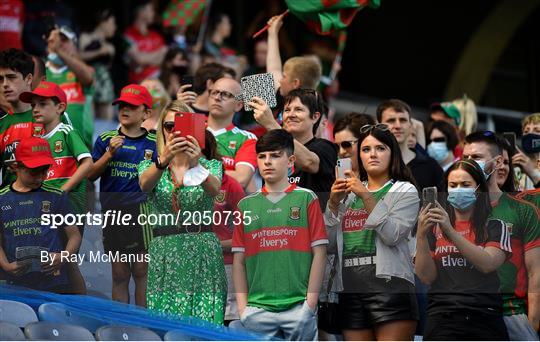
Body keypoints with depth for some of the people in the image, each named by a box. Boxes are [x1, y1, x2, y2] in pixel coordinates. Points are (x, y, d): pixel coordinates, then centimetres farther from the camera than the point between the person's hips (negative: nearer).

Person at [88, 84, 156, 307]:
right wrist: (109, 154, -8)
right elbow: (91, 175, 3)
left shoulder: (152, 142, 4)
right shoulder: (106, 140, 8)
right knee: (119, 273, 6)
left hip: (142, 212, -2)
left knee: (141, 270, -2)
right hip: (112, 211, 2)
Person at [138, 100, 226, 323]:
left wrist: (196, 165, -37)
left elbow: (214, 189, -16)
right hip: (164, 253, 1)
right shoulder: (150, 166, 9)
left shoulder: (211, 165, 8)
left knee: (206, 318, -8)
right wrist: (164, 159, -36)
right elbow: (145, 185, -15)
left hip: (203, 254, -1)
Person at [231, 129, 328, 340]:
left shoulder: (306, 199, 5)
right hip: (257, 309, 2)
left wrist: (311, 301, -6)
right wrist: (242, 305, 2)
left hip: (298, 306, -2)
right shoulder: (246, 205, 12)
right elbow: (239, 260, 12)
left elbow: (319, 253, 1)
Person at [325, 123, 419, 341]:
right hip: (350, 288, 5)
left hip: (388, 284, -5)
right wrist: (333, 203, 0)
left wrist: (366, 197, -13)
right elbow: (328, 239, 13)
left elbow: (392, 235, -10)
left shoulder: (404, 191, 6)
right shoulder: (349, 193, 20)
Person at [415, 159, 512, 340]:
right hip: (442, 317, 0)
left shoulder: (495, 227, 10)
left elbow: (487, 264, -10)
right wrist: (421, 235, -13)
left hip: (485, 317, 0)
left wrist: (450, 231, -19)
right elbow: (426, 277, 1)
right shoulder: (434, 228, 12)